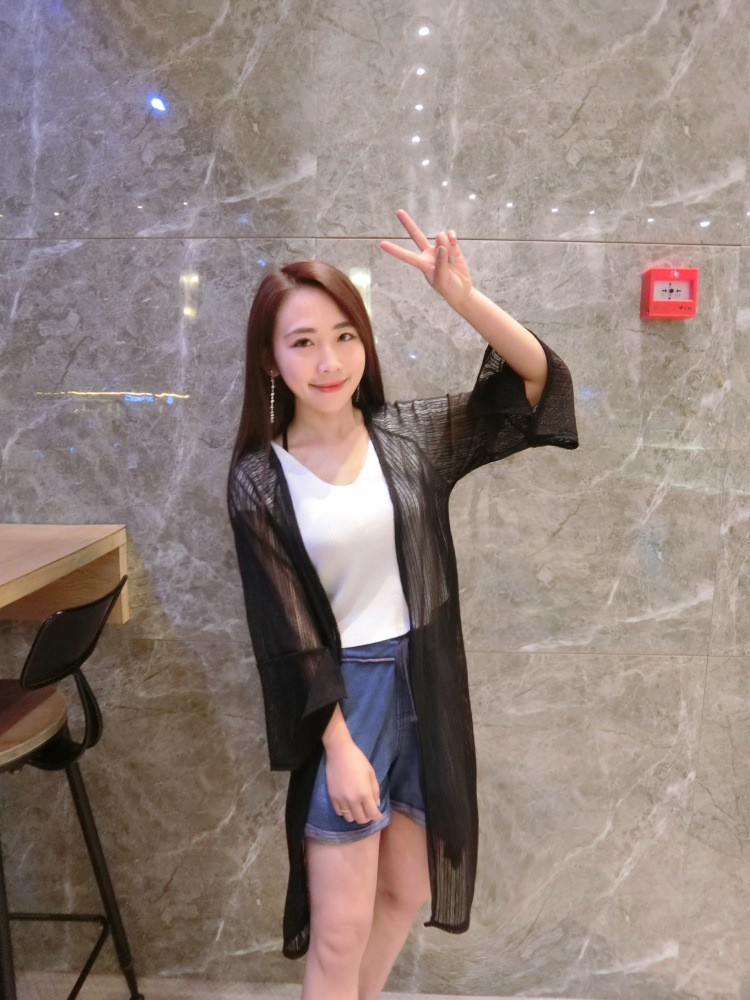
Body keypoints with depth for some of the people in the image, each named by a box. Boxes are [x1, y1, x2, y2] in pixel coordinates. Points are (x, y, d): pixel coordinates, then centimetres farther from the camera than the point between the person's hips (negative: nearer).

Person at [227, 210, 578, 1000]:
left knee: (407, 890, 22)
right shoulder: (258, 481, -10)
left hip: (426, 687, 3)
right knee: (341, 927, 8)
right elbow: (286, 633, -9)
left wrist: (464, 298, -24)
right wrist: (339, 744, -11)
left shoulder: (412, 436, -4)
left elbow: (538, 381, -10)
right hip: (341, 696, -3)